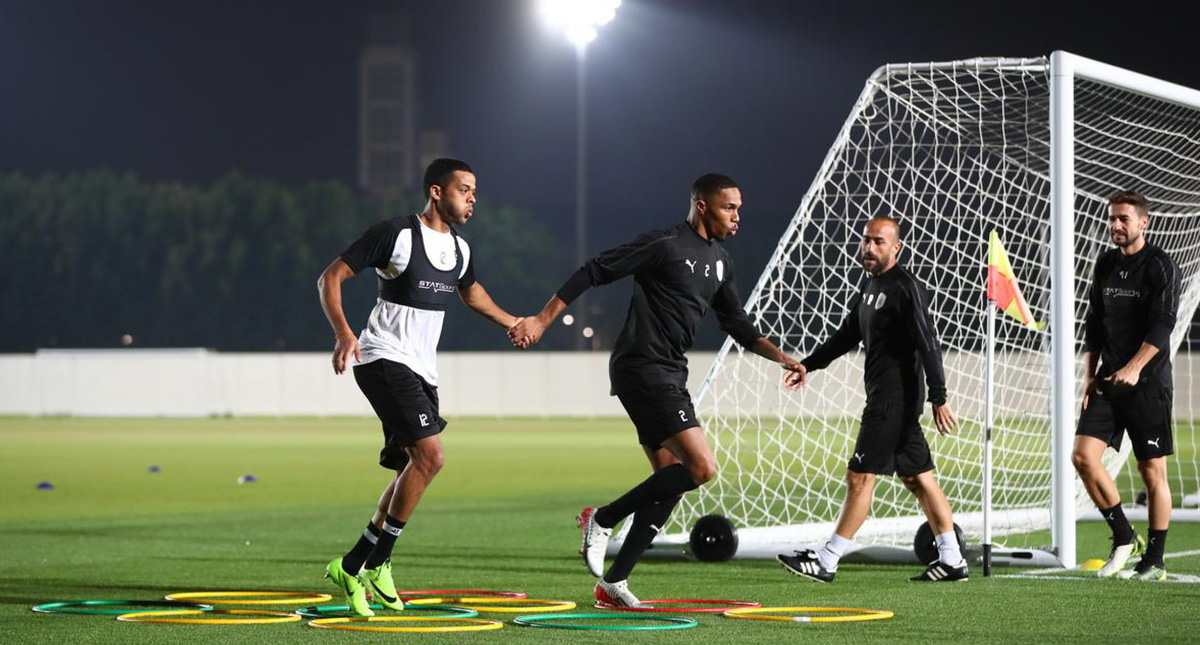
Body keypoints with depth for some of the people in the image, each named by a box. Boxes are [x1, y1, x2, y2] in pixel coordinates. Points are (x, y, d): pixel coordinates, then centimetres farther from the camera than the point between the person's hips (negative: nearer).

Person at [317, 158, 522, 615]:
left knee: (416, 467, 7)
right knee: (429, 455, -19)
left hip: (422, 370, 8)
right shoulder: (395, 234, -11)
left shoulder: (459, 249, 12)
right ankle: (375, 563, -12)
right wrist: (343, 333, -24)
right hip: (384, 359, -8)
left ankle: (355, 566, 18)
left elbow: (470, 291, 35)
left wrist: (514, 324, 31)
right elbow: (330, 278, -10)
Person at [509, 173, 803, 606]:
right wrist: (542, 320, -14)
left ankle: (614, 583, 12)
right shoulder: (664, 244, -11)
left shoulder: (720, 261, 16)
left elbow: (737, 325, 23)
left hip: (669, 376, 10)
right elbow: (595, 272, -11)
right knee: (702, 467, -17)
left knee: (671, 482, 8)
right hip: (642, 370, -10)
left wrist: (780, 357, 10)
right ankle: (603, 519, -4)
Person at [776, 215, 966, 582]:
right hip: (884, 397, 10)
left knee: (860, 476, -7)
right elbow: (847, 335, 26)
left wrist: (939, 399, -22)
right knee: (918, 477, 10)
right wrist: (810, 364, 18)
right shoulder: (870, 285, 15)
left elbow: (927, 345, -18)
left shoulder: (905, 288, -13)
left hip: (894, 398, -10)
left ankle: (826, 562, -5)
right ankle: (952, 560, 13)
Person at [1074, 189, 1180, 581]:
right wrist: (1090, 375, 10)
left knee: (1152, 471, 0)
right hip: (1108, 381, 6)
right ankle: (1123, 539, 6)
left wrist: (1135, 367, -28)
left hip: (1148, 383, -6)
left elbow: (1162, 324, -17)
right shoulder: (1105, 264, 12)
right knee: (1083, 455, -8)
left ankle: (1154, 561, 9)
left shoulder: (1160, 266, -7)